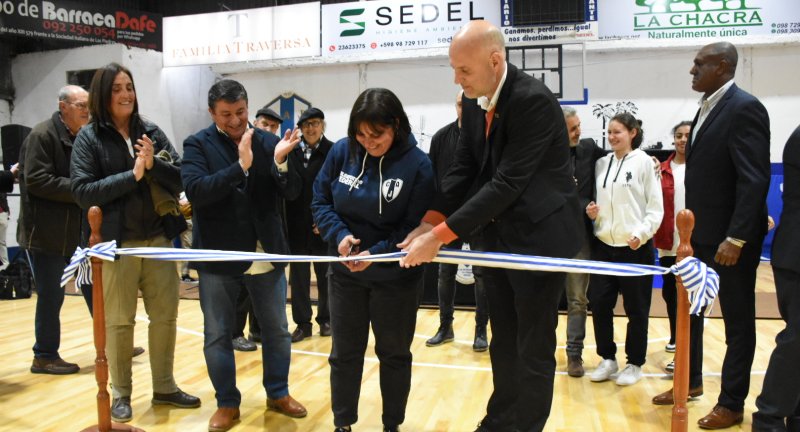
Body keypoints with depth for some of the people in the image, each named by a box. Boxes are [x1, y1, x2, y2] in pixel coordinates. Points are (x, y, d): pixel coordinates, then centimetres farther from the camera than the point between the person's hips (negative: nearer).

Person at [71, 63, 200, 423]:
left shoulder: (152, 132, 7)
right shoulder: (89, 137, -2)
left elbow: (181, 178, 3)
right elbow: (82, 192, -10)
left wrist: (154, 165, -16)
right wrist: (132, 175, -16)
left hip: (159, 239, 4)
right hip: (116, 242, -3)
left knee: (165, 315, 10)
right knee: (119, 321, 6)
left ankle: (164, 387, 26)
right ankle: (120, 394, 22)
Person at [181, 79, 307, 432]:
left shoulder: (267, 141, 1)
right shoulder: (197, 145, -5)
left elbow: (292, 192, -4)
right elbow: (195, 190, -20)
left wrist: (280, 163, -24)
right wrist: (240, 166, -29)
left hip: (266, 255, 2)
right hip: (217, 257, -2)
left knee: (276, 331, 13)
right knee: (217, 336, 8)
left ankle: (278, 393, 32)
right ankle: (227, 403, 25)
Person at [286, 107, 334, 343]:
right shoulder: (292, 153, 4)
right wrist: (286, 222, -6)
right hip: (296, 226, 3)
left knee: (325, 275, 11)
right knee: (298, 276, 7)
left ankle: (325, 319, 24)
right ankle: (302, 323, 16)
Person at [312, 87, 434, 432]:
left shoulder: (418, 164, -17)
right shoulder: (342, 152, -8)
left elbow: (416, 227, -15)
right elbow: (320, 201, 0)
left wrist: (377, 253, -26)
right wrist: (339, 234, -18)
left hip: (396, 277, -3)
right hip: (346, 271, 3)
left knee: (394, 354, 14)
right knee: (345, 352, 14)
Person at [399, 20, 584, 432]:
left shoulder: (534, 101, -23)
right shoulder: (473, 101, 2)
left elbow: (507, 183, -27)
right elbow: (463, 169, 3)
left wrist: (441, 235, -27)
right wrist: (431, 221, -11)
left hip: (540, 235, -7)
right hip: (498, 236, 7)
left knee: (533, 349, 5)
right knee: (503, 343, 19)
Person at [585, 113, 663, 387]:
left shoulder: (644, 162, -3)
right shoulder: (601, 164, 8)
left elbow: (656, 206, -5)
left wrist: (641, 233, -18)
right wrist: (591, 212, -5)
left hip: (635, 247, -4)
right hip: (603, 245, 4)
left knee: (636, 308, 6)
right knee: (599, 303, 2)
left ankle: (635, 363, 20)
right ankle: (608, 359, 19)